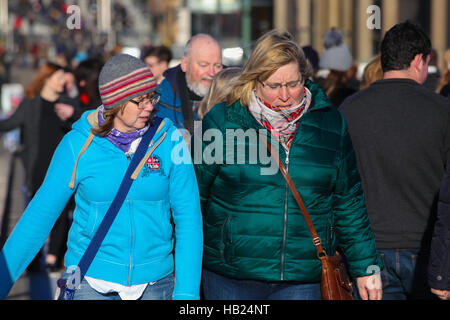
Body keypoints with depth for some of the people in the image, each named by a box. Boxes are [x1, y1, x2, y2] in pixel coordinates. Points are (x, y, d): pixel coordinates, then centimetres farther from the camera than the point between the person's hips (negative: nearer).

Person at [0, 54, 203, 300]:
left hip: (155, 280, 1)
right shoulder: (78, 145, -6)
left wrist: (186, 291, -10)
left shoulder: (169, 141, -5)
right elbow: (40, 214, -1)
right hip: (91, 280, -1)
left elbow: (188, 217, -4)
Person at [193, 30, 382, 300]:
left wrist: (365, 267, 11)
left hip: (304, 281, 1)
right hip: (230, 278, -1)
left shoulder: (331, 124, 5)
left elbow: (349, 203, 12)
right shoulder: (223, 120, -2)